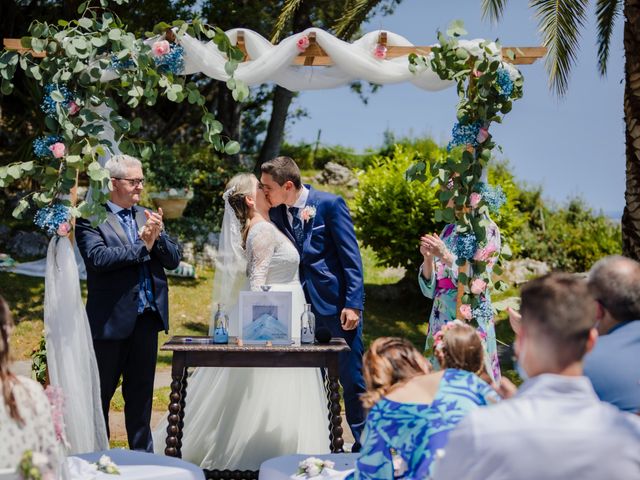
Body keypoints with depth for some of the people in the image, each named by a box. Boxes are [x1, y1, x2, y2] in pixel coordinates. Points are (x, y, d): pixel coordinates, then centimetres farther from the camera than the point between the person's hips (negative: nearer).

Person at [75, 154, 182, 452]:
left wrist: (158, 237, -12)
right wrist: (142, 245, -18)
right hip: (111, 319, -5)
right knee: (101, 394, 7)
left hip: (147, 316, 6)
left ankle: (142, 453, 24)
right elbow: (97, 258, -21)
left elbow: (174, 259, 7)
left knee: (141, 393, 14)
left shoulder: (146, 217, 11)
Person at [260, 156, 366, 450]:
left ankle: (362, 443, 13)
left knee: (351, 378, 1)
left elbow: (351, 256, -11)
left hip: (336, 303, -5)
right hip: (302, 306, 5)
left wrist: (353, 304, -15)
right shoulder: (276, 214, 7)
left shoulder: (330, 204, -10)